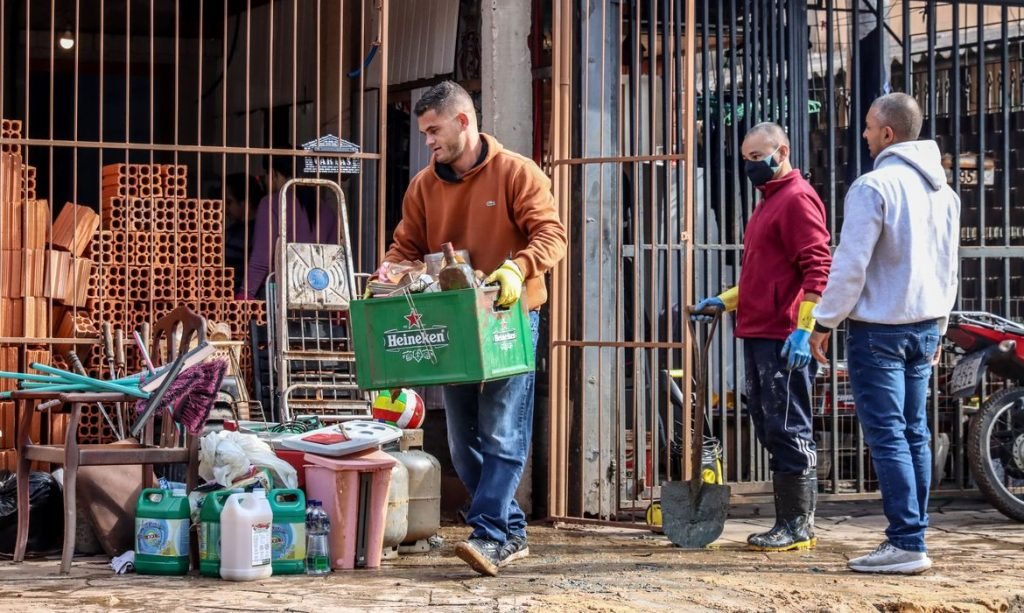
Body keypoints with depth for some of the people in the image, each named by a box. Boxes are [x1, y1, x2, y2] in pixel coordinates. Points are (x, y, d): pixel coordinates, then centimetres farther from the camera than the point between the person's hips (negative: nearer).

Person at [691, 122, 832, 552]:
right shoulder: (769, 203, 22)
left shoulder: (797, 199, -9)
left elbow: (818, 269, -18)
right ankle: (788, 521, 18)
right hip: (758, 335, 10)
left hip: (783, 339, -10)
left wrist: (802, 329, -23)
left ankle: (799, 526, -2)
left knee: (788, 430, -6)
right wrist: (724, 302, 21)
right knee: (771, 430, 12)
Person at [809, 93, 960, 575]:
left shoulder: (874, 187, -14)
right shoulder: (942, 189, 12)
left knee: (887, 436, -7)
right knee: (914, 434, 11)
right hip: (924, 326, 8)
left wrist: (825, 322, -7)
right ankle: (911, 539, 14)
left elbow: (851, 264, -16)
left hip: (878, 327, -8)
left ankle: (907, 544, -9)